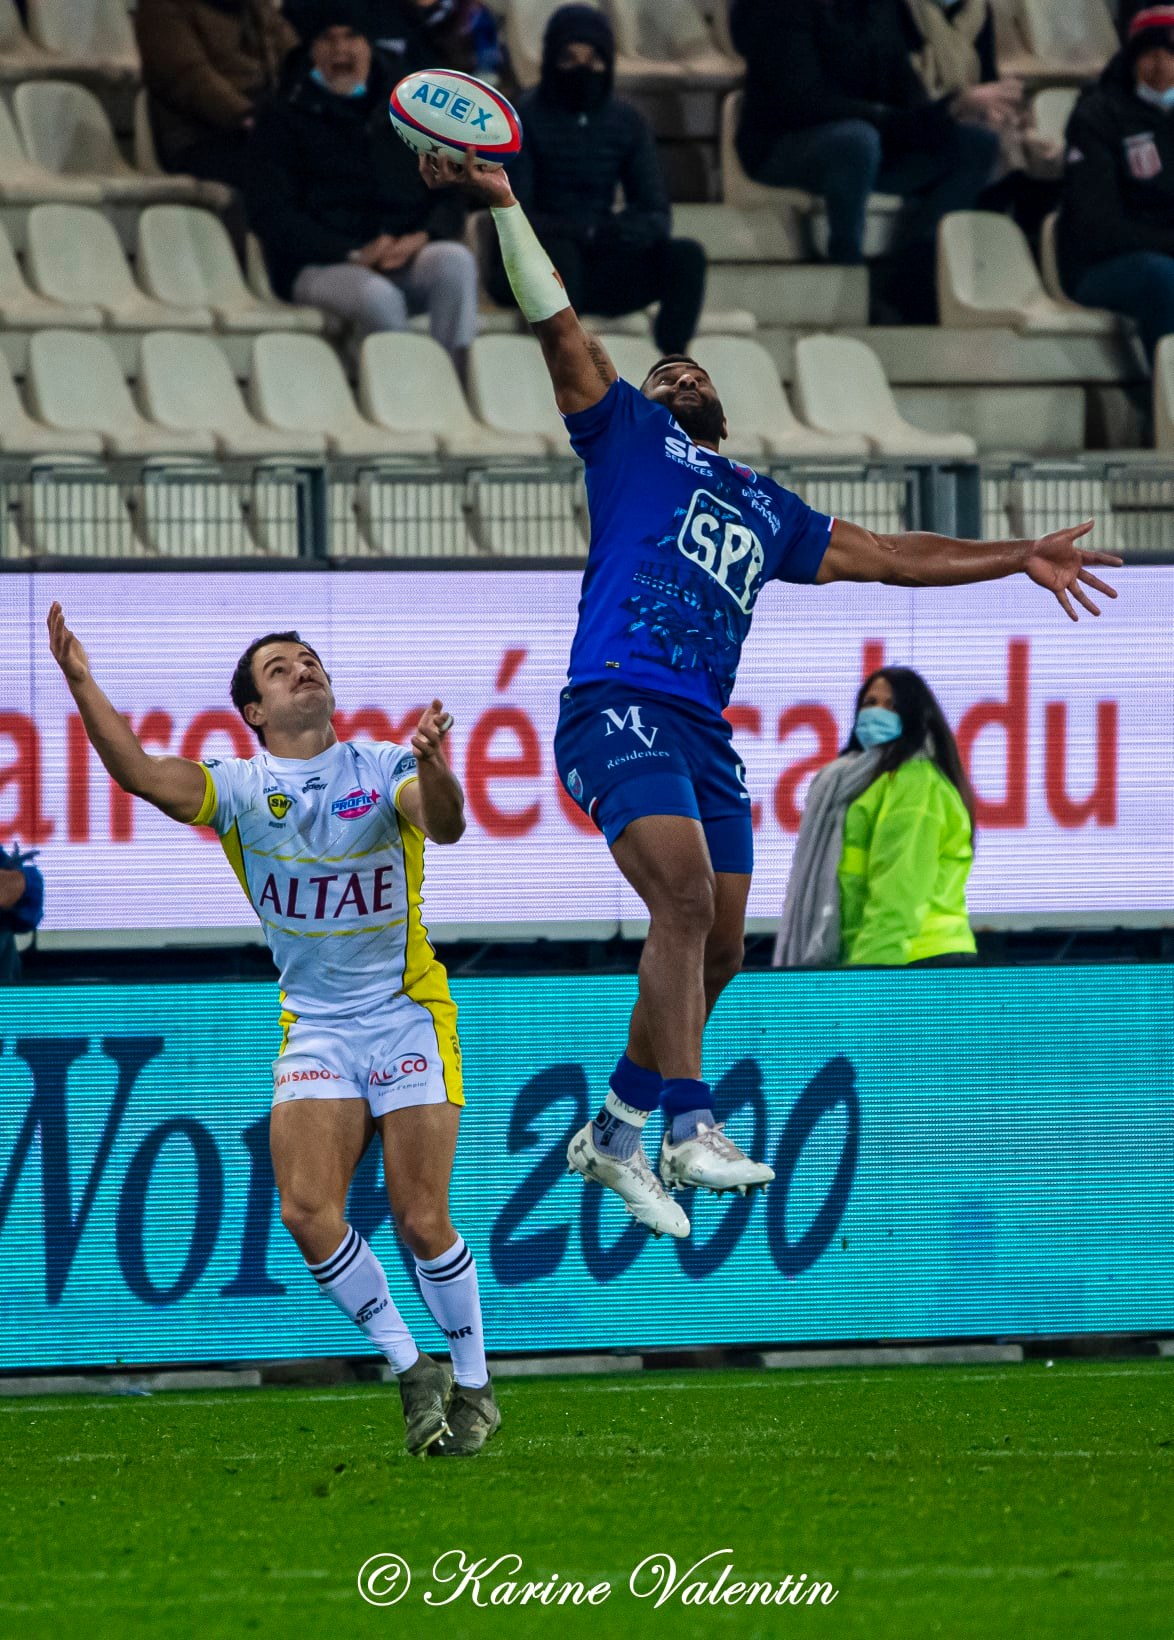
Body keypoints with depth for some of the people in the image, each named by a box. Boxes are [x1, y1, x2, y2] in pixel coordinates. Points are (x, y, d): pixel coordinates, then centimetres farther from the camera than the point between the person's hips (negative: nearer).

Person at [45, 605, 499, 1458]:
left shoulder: (383, 771, -5)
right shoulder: (240, 787, -1)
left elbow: (444, 824, -24)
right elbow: (142, 773, -16)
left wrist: (435, 774, -47)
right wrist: (81, 682, -27)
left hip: (407, 1018, -2)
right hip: (314, 1027, 2)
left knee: (422, 1221, -9)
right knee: (308, 1210, -15)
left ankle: (472, 1386, 11)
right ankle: (413, 1371, 2)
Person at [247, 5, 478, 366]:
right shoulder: (287, 121, 11)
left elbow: (450, 197, 17)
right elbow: (270, 214, 0)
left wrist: (423, 238, -8)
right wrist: (354, 254, -13)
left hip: (405, 255, 3)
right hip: (321, 266, -3)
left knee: (455, 259, -30)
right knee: (379, 296, -37)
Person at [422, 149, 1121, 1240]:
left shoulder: (766, 509, 29)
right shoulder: (629, 436, 15)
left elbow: (878, 557, 35)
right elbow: (560, 329, 8)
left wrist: (1017, 560, 35)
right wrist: (505, 208, 0)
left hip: (704, 730, 7)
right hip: (619, 702, -7)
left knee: (716, 945, 6)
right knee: (684, 898, -24)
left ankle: (614, 1133, 20)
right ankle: (689, 1127, -29)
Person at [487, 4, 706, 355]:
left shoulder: (628, 124, 10)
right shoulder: (525, 119, -3)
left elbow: (656, 216, 6)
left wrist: (636, 228, -21)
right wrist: (589, 233, -28)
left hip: (601, 267, 4)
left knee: (686, 255, -23)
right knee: (557, 251, -38)